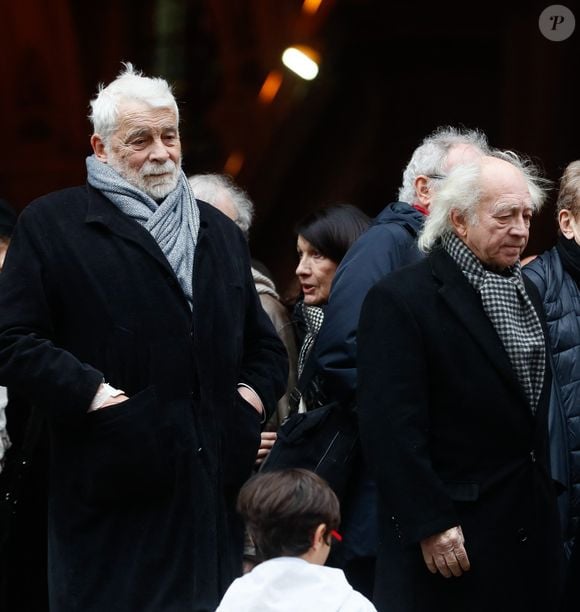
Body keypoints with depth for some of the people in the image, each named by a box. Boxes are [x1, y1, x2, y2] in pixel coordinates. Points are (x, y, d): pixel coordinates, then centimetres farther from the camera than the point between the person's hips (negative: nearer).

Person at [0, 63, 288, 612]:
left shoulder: (220, 231, 21)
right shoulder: (50, 225, 1)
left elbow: (264, 344, 28)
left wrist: (255, 392, 8)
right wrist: (90, 394, -15)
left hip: (218, 488, 5)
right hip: (115, 489, -5)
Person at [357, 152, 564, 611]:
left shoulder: (525, 293, 15)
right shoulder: (400, 300, -11)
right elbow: (392, 426, -16)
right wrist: (429, 523, -19)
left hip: (532, 532, 7)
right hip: (451, 539, -7)